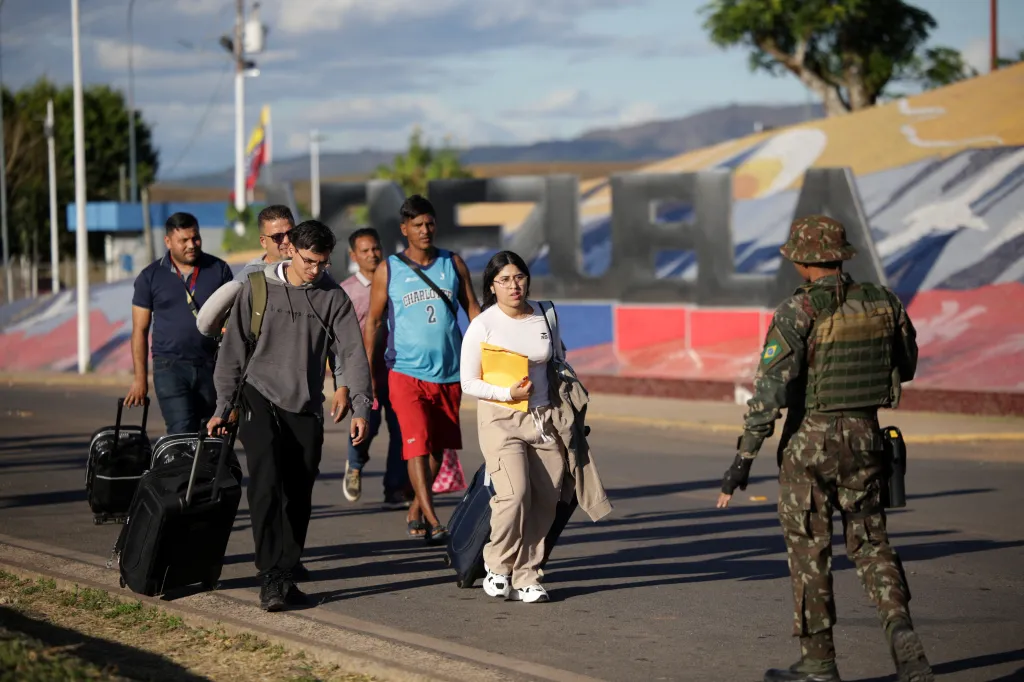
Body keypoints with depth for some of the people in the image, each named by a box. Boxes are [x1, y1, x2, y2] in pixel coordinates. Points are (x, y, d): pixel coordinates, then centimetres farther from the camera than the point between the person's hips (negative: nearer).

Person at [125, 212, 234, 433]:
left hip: (212, 365, 2)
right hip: (171, 367, -2)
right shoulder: (151, 276, 3)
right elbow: (140, 330, 5)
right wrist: (140, 378, 0)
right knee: (182, 433, -16)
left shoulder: (219, 270, 5)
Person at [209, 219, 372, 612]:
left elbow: (352, 353, -1)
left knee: (298, 499, 3)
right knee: (266, 486, -18)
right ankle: (271, 577, -19)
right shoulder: (258, 288, -1)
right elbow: (234, 349, 3)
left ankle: (286, 575, 13)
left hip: (306, 410, 2)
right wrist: (223, 406, 2)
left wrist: (360, 407, -13)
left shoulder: (333, 298, 3)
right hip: (260, 400, -2)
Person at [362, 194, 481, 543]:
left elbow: (473, 310, 10)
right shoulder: (388, 270, 1)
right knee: (417, 444, -15)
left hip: (449, 373, 3)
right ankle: (432, 521, -19)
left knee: (437, 446, 10)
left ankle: (415, 511, 27)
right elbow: (373, 321, 6)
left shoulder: (453, 264, 7)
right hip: (406, 371, -3)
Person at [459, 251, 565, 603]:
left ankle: (526, 576, 10)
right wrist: (509, 393, -17)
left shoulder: (544, 317, 8)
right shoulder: (482, 326, -5)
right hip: (500, 418, -5)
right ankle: (498, 567, 0)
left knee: (546, 500, -1)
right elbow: (469, 383, -4)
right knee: (514, 494, -21)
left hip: (542, 418, 5)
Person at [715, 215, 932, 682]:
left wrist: (743, 460, -17)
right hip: (865, 436, 5)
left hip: (810, 440, -4)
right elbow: (906, 368, 15)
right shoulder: (882, 303, 1)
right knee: (870, 542, 14)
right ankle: (900, 629, -10)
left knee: (809, 552, 7)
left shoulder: (798, 312, -15)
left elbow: (769, 389, -20)